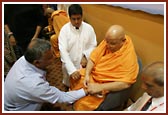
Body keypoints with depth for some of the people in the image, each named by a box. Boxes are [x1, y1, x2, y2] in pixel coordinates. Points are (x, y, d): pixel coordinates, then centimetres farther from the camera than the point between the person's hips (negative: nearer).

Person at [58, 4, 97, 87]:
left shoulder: (89, 28, -9)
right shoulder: (64, 29, -15)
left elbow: (93, 46, 0)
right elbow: (63, 51, -23)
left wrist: (86, 56, -21)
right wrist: (72, 70, -33)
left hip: (85, 64, 1)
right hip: (69, 65, -1)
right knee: (70, 86, 18)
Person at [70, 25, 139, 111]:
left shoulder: (129, 56, -27)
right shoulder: (107, 41, -11)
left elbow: (125, 84, -27)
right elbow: (93, 58, -4)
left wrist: (100, 87, -31)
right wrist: (87, 75, -20)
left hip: (112, 87, -7)